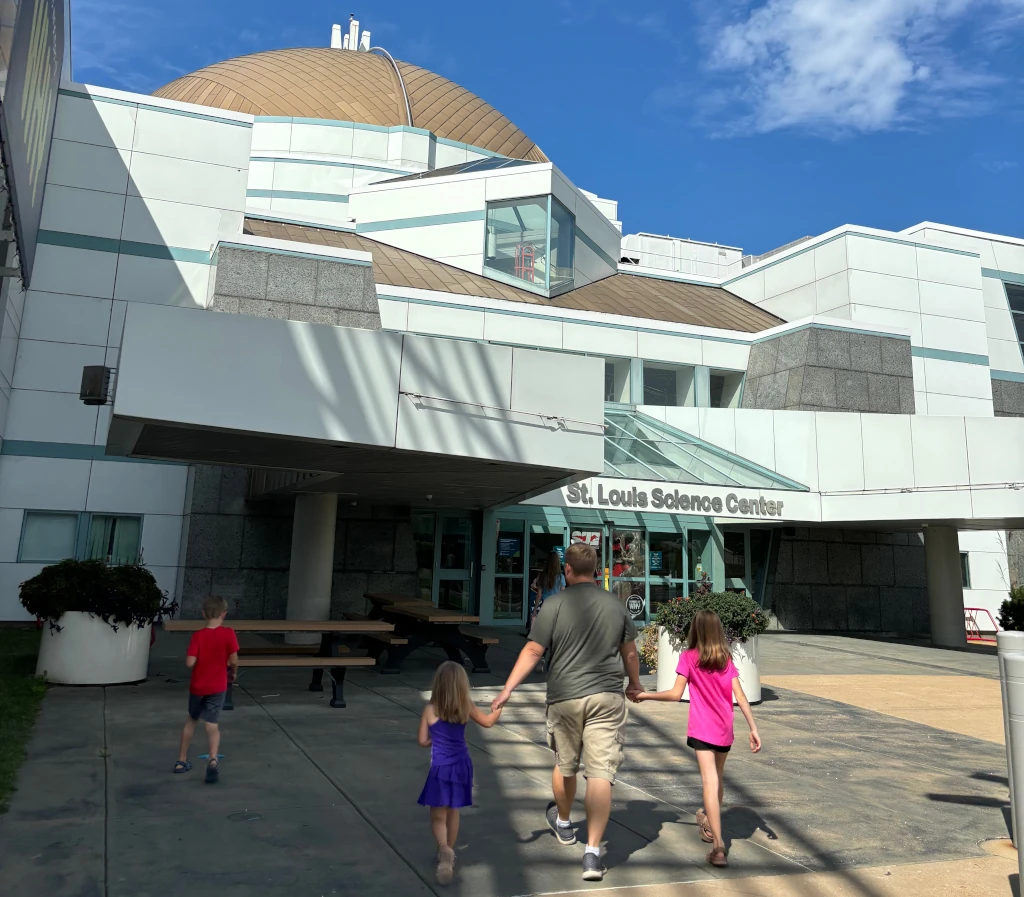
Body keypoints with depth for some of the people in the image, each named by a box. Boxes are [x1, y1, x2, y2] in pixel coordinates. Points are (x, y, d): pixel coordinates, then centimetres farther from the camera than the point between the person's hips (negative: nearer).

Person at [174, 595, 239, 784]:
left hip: (197, 686, 2)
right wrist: (233, 673, 8)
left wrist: (199, 660, 7)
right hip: (217, 687, -2)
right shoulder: (228, 633, -11)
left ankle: (181, 761, 29)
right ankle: (213, 758, -25)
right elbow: (233, 660, -13)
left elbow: (190, 662, -15)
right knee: (212, 724, -1)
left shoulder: (198, 635, -9)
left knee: (191, 720, 21)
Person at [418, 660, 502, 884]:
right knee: (453, 813, 20)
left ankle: (444, 851, -20)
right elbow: (488, 722, 6)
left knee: (438, 816, 4)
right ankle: (449, 853, 32)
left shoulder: (430, 710, -12)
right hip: (461, 766, 3)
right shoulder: (467, 707, -7)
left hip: (441, 767, -3)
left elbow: (422, 741, -6)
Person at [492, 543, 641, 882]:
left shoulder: (555, 604, -8)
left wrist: (508, 689, -7)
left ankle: (562, 822, 43)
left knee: (565, 765, 20)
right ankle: (593, 853, 0)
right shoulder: (616, 605, 3)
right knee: (600, 773, 1)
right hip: (607, 696, 1)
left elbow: (533, 651, -11)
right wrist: (635, 685, 30)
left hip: (565, 696, -1)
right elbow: (629, 653, 13)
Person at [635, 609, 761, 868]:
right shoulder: (727, 659, 4)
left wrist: (646, 695, -1)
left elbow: (676, 694, -12)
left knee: (710, 781, -10)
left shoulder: (689, 657, -6)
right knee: (716, 777, 24)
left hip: (701, 729, -5)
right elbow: (740, 697, -2)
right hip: (725, 730, 5)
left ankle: (718, 845, -21)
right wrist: (754, 729, 0)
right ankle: (710, 823, 44)